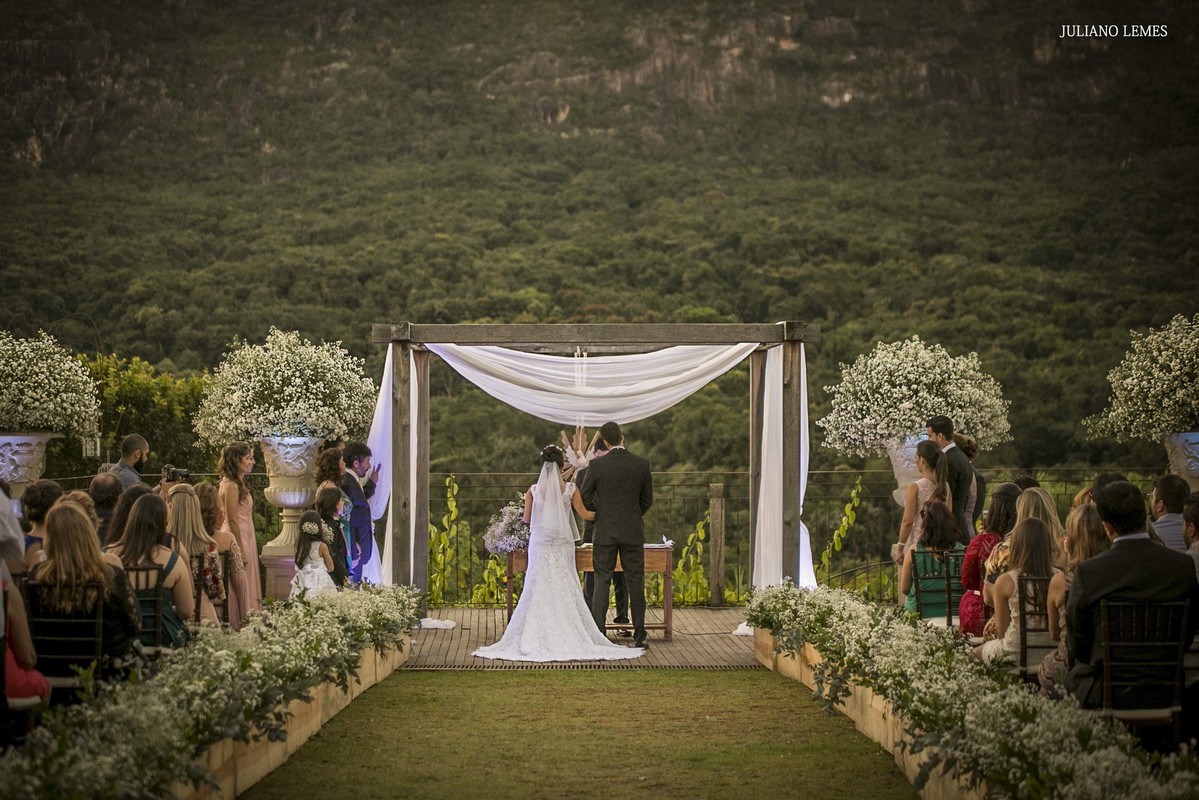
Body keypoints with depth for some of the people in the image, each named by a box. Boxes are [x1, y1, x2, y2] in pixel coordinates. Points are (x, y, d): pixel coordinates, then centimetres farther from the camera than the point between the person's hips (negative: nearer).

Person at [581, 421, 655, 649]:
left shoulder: (598, 465, -8)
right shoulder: (641, 464, -3)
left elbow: (585, 497, -1)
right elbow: (647, 500, 4)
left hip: (605, 532, -1)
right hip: (633, 532, 1)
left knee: (602, 583, 4)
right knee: (635, 583, 5)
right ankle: (639, 637, 5)